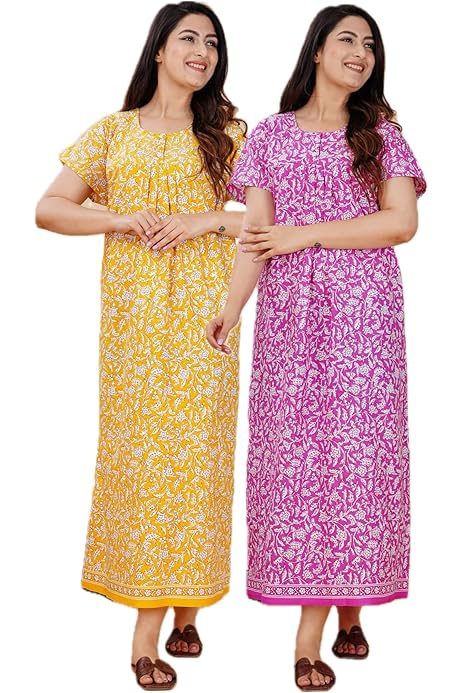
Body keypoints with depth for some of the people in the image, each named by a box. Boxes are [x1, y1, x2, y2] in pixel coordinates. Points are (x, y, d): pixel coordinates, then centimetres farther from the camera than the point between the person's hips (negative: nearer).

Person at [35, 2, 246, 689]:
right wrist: (126, 220, -6)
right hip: (133, 310, 0)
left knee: (193, 447, -3)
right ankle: (173, 609, 6)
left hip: (203, 308, 0)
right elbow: (49, 209, 7)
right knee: (139, 443, -4)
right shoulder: (113, 131, 12)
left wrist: (205, 220, -9)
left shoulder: (227, 133, 12)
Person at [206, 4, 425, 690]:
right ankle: (344, 609, 10)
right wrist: (230, 308, -12)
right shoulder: (270, 135, 12)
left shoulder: (381, 133, 11)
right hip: (290, 309, 1)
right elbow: (256, 235, 3)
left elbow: (401, 222, -3)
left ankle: (312, 630, 2)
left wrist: (309, 233, -8)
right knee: (294, 448, -3)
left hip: (365, 310, 0)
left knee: (354, 445, -5)